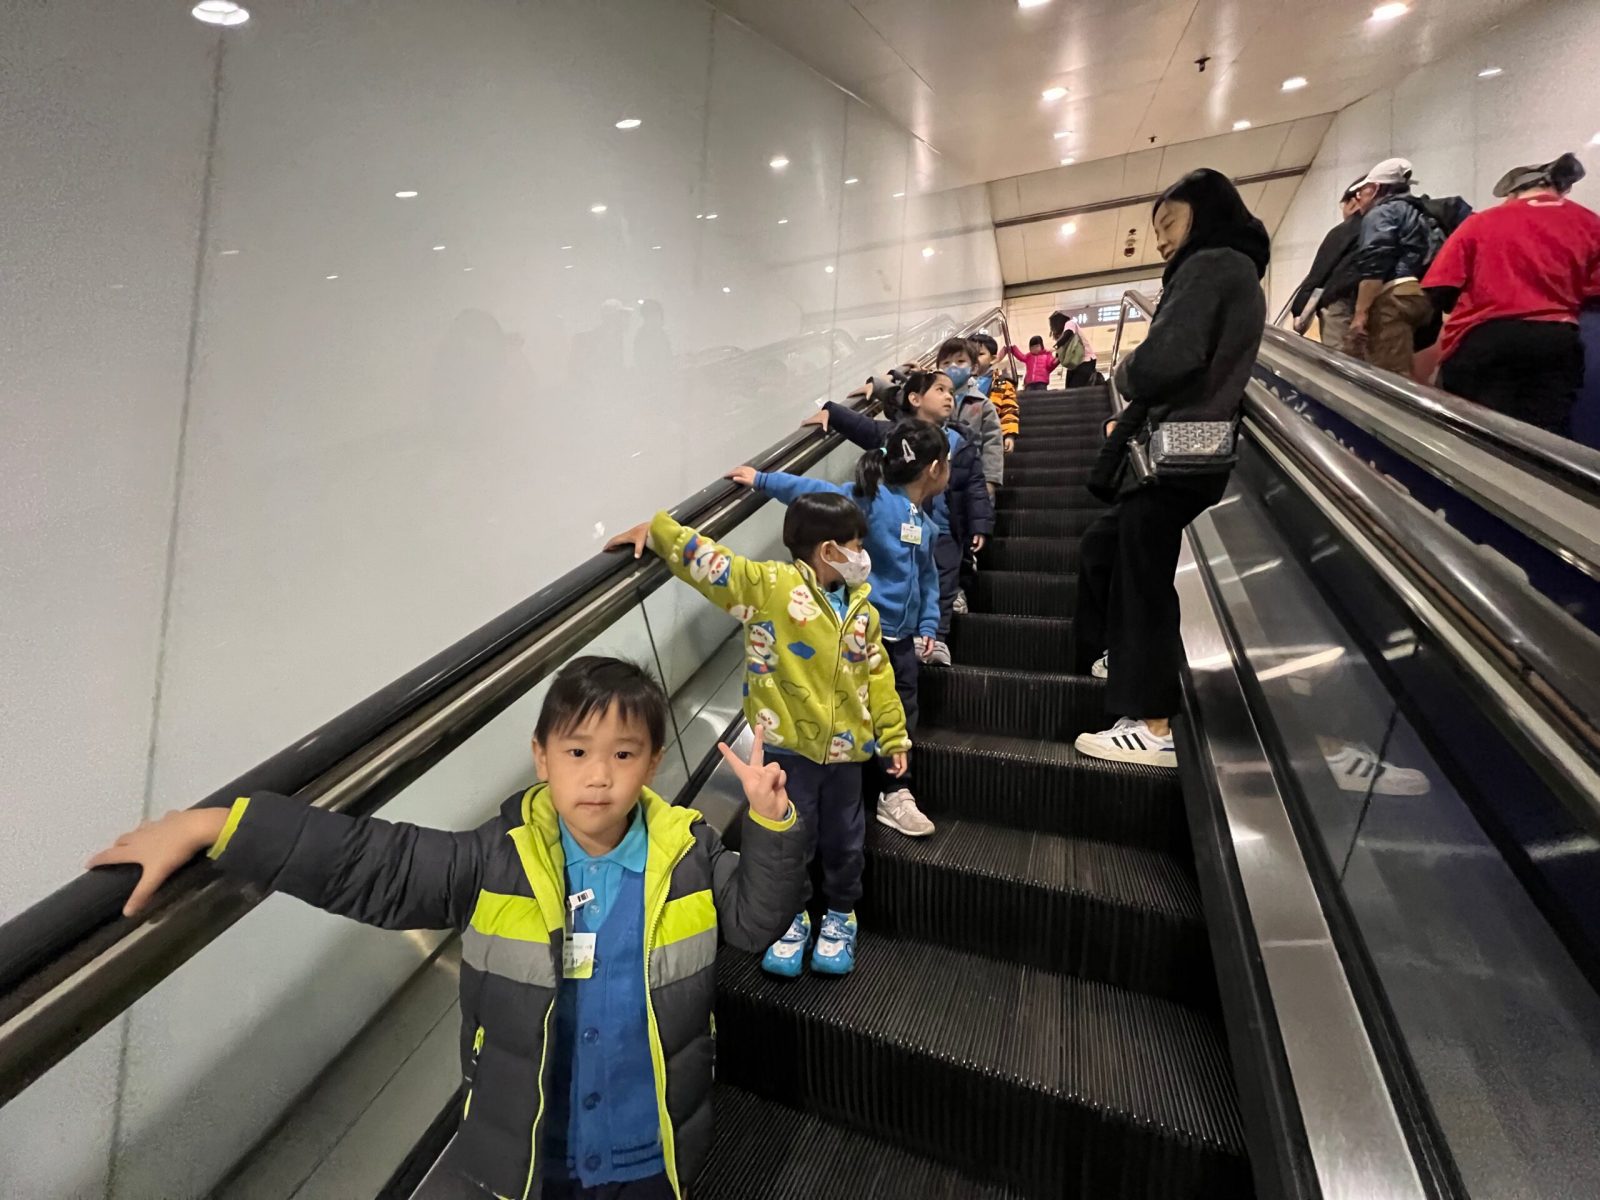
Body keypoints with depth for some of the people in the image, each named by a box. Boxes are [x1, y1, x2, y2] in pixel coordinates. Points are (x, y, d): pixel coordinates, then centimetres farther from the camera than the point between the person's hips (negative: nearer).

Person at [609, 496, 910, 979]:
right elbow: (705, 558, -14)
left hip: (845, 746, 4)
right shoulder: (770, 585, -13)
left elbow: (878, 676, 8)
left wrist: (893, 737, 10)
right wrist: (655, 529, -23)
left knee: (844, 840, 17)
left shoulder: (862, 611, 3)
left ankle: (840, 916, 41)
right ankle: (792, 917, 37)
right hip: (790, 742, -4)